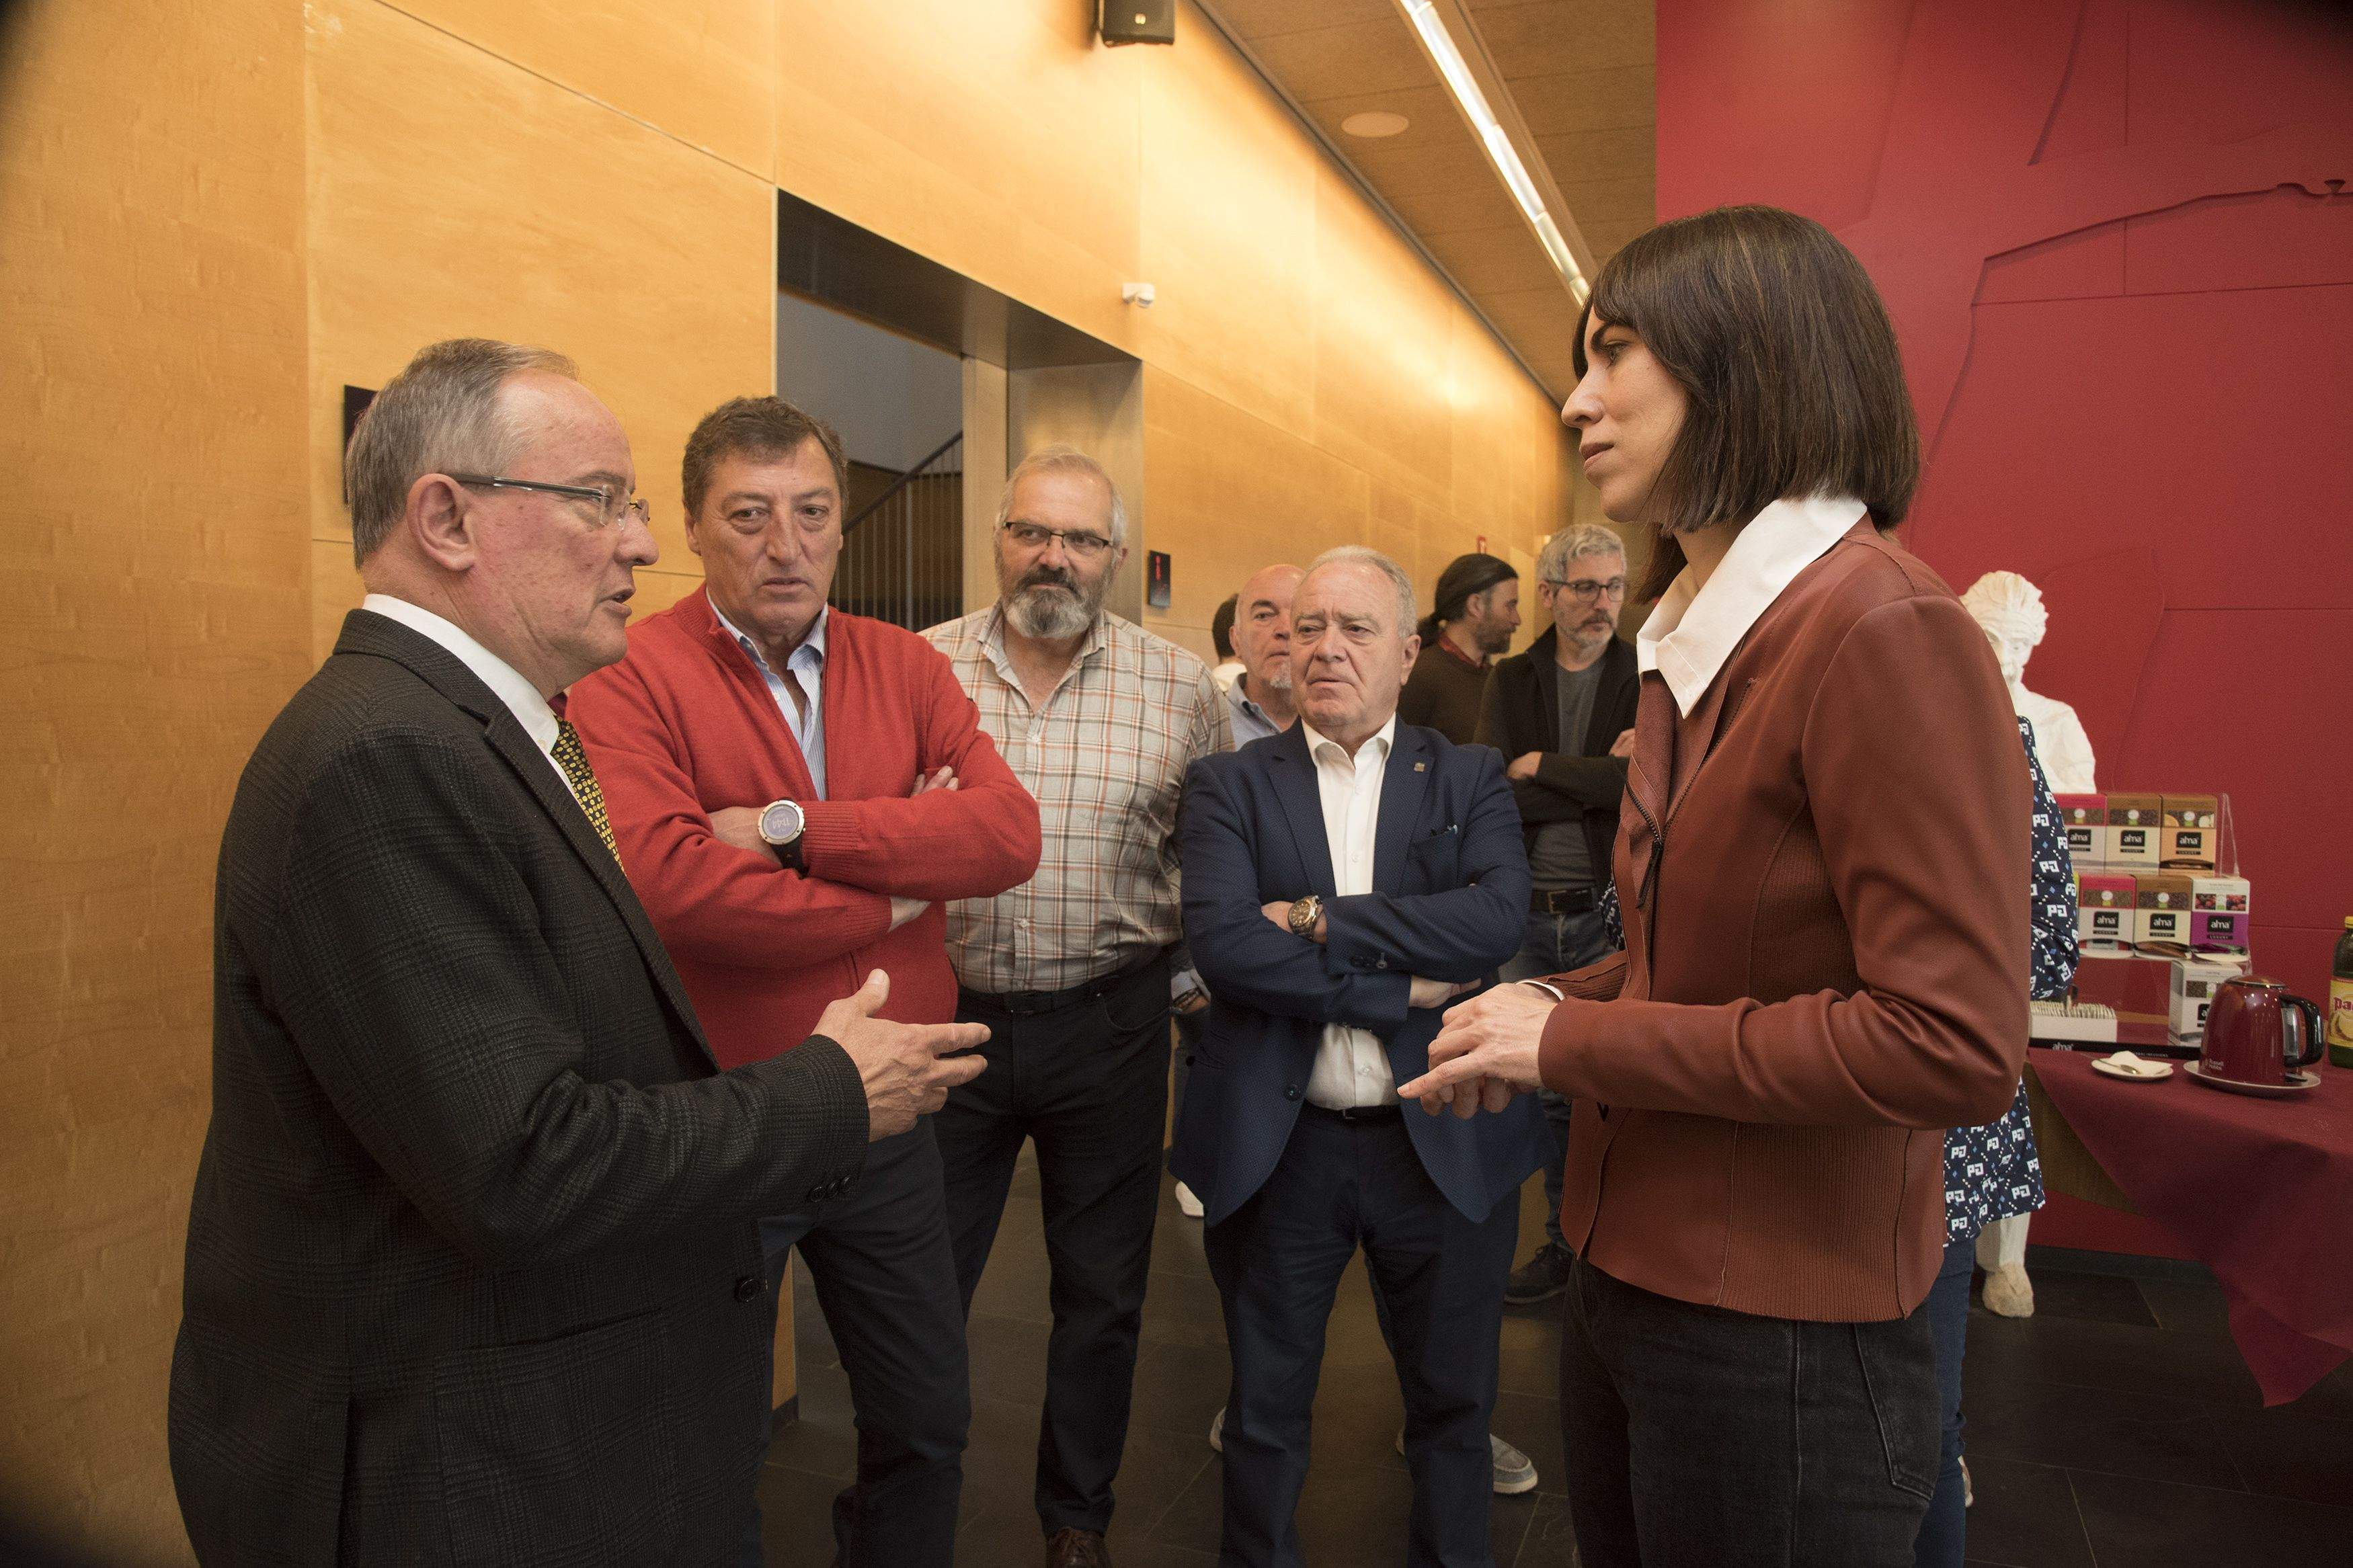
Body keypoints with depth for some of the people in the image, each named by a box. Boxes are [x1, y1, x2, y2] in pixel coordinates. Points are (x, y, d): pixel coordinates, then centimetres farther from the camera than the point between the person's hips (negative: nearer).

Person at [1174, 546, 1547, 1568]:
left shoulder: (1470, 780, 3)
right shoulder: (1230, 785, 0)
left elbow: (1500, 916, -16)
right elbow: (1221, 941, -16)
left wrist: (1319, 920, -18)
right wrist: (1401, 990, -18)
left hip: (1445, 1141, 1)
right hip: (1277, 1145, 0)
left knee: (1454, 1402, 19)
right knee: (1265, 1407, 17)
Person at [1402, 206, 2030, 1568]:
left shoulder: (1886, 633, -19)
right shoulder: (1696, 632, 8)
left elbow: (1954, 1044, -25)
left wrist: (1578, 1041, -19)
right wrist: (1551, 1003, 0)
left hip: (1781, 1341, -8)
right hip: (1626, 1281, 8)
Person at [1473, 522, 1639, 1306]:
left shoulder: (1646, 678, -1)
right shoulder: (1511, 680, 5)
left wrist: (1543, 767, -10)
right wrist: (1598, 779, -13)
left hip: (1611, 912, -3)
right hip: (1531, 911, 3)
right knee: (1549, 1087, 13)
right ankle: (1564, 1243, 28)